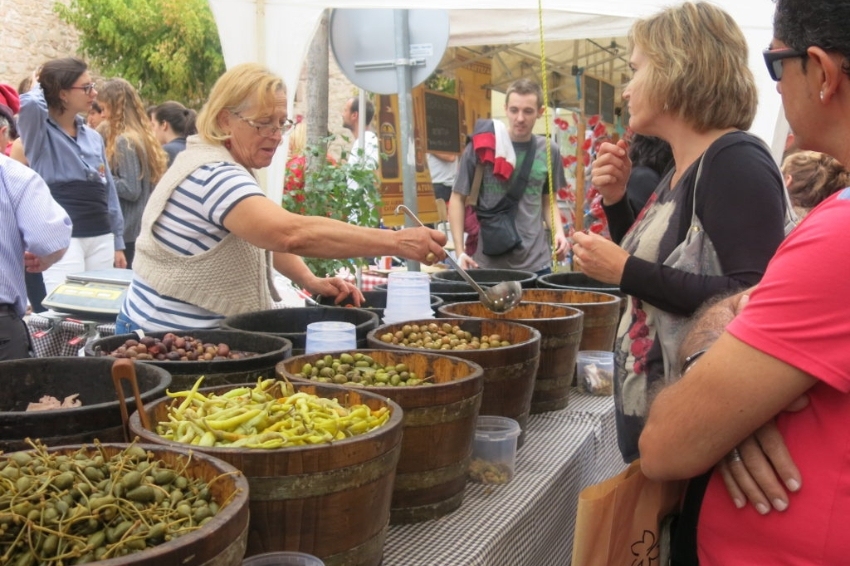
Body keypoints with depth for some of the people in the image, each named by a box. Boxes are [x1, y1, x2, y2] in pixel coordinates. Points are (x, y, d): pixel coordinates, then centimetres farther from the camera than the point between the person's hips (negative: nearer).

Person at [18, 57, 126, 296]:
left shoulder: (93, 137, 13)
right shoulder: (40, 133, -3)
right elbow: (29, 104, -27)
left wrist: (118, 242, 13)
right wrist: (38, 87, -3)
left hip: (101, 238, 6)